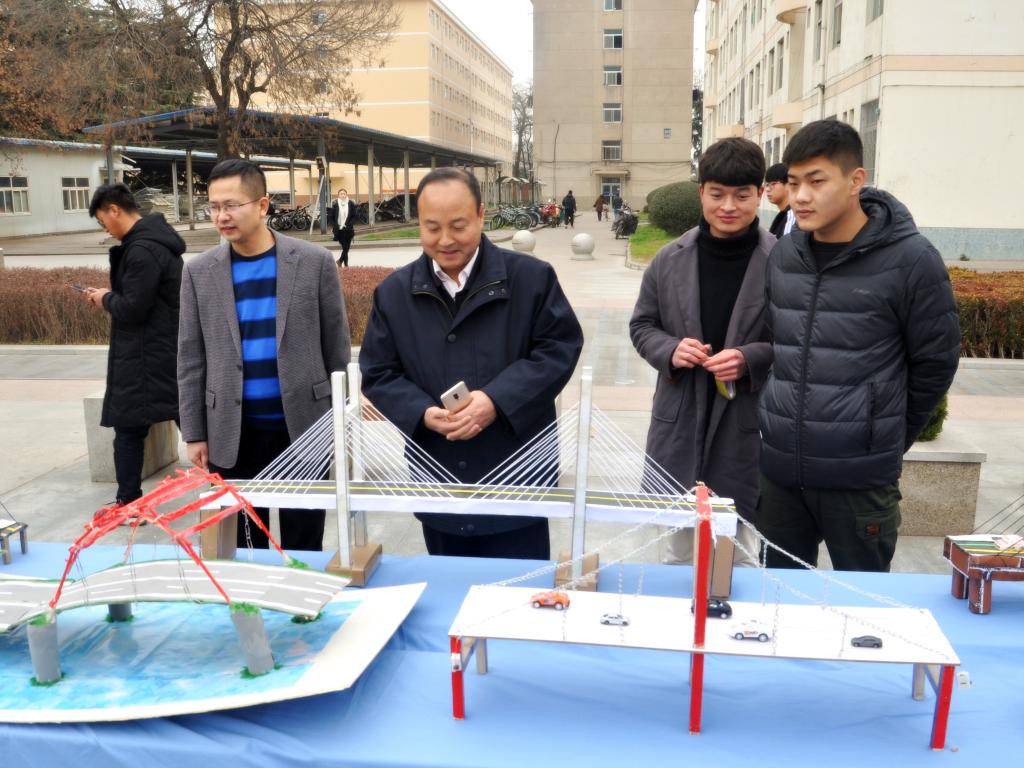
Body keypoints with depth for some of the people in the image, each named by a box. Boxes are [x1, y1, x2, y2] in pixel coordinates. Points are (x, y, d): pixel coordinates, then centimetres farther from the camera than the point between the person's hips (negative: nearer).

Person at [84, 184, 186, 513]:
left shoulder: (141, 249, -19)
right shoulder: (157, 239, 12)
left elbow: (132, 309, -22)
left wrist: (106, 298, -3)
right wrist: (110, 295, 12)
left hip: (143, 356, -9)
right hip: (168, 351, 9)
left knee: (128, 427, 1)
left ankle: (129, 503, 10)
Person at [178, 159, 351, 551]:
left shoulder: (314, 261, -4)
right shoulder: (199, 272, 1)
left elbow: (336, 346, 0)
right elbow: (191, 359, 4)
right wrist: (195, 433, 2)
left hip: (303, 425, -1)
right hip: (232, 433, 2)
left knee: (303, 544, 9)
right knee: (240, 546, 12)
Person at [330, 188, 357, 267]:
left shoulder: (351, 204, 3)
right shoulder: (335, 205, 0)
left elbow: (354, 216, 5)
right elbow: (332, 218, 4)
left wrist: (349, 224, -11)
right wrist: (335, 227, -9)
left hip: (348, 229, 2)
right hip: (339, 230, -2)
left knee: (347, 248, 7)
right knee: (345, 247, -10)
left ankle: (340, 260, 31)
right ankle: (346, 265, 3)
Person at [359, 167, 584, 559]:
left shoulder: (531, 277, -5)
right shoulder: (393, 292, 3)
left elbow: (559, 348, -7)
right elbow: (378, 374, 4)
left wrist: (498, 401, -20)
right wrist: (423, 413, -15)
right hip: (437, 487, 3)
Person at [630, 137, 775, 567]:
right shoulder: (670, 260, 0)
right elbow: (641, 325, 10)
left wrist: (750, 359, -21)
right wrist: (669, 351, -10)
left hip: (745, 427, -3)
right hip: (679, 424, 3)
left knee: (736, 553, 11)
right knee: (679, 551, 19)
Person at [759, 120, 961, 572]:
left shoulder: (909, 259, -10)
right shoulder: (783, 255, 4)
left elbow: (935, 361, -2)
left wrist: (886, 439, 5)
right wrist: (784, 422, 13)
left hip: (860, 479, -4)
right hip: (778, 471, 4)